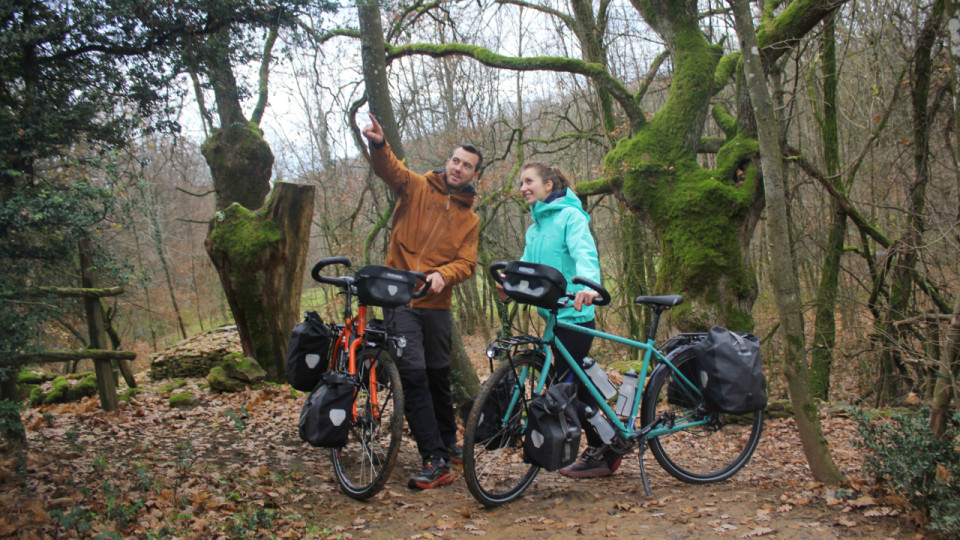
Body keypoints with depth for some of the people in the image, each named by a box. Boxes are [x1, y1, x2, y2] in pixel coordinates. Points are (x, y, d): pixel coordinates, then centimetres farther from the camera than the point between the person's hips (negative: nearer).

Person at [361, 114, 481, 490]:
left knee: (439, 377, 14)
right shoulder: (416, 187, 4)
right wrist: (378, 144, -38)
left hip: (437, 304, 3)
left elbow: (467, 264, 1)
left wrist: (443, 274, -21)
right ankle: (436, 460, -11)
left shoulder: (469, 218, 11)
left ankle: (448, 443, 33)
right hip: (400, 300, -3)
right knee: (413, 375, -11)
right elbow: (390, 169, -16)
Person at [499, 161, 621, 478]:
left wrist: (588, 286, -44)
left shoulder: (570, 216, -8)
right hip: (556, 315, 9)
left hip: (574, 315, -9)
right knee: (577, 384, 14)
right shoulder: (535, 227, 18)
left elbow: (584, 253, -24)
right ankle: (602, 449, 25)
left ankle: (601, 452, 6)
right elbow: (527, 265, 10)